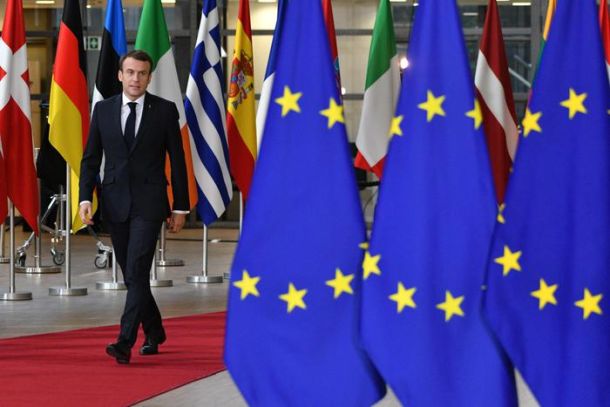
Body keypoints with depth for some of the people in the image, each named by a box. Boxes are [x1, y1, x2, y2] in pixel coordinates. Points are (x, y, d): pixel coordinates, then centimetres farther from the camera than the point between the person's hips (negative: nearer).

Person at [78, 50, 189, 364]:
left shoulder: (165, 110, -1)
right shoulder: (103, 109, 7)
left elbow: (177, 161, 2)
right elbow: (90, 158, 9)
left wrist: (180, 207, 1)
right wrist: (85, 198, -4)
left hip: (148, 204, -4)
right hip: (115, 204, 4)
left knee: (137, 271, -15)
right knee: (131, 274, 12)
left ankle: (125, 342, -18)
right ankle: (154, 332, 29)